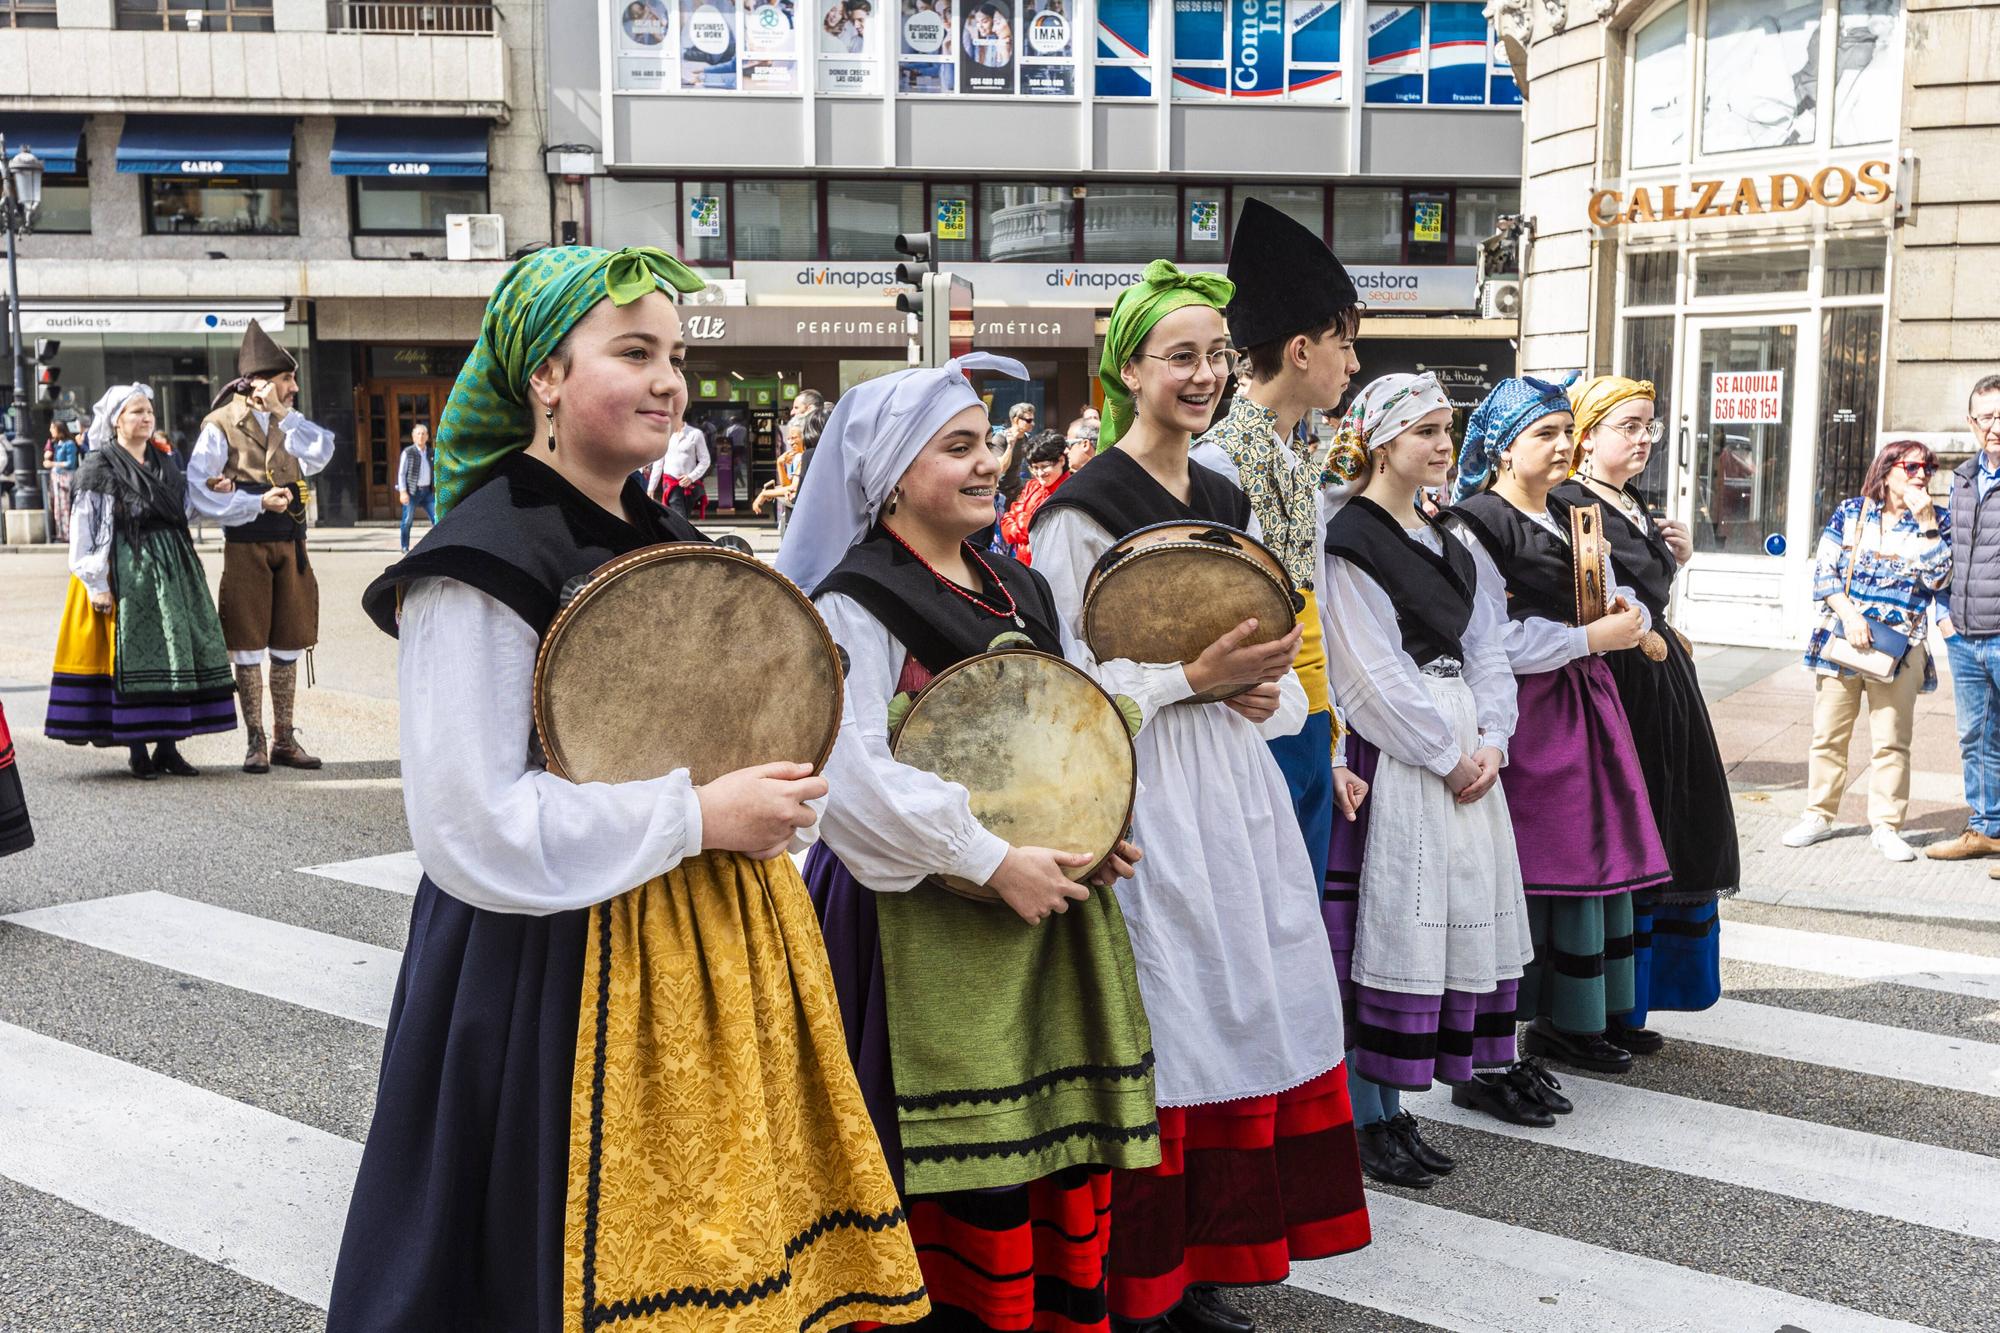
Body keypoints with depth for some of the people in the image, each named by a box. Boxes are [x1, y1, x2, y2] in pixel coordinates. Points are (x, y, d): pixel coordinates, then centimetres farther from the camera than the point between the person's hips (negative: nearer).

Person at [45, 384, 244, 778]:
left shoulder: (164, 463, 16)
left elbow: (184, 512, 19)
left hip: (172, 568, 6)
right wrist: (97, 583, -11)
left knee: (174, 654, 2)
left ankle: (167, 746, 8)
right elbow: (84, 528, -5)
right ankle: (137, 751, 1)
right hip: (127, 572, -6)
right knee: (133, 656, -5)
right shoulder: (101, 468, -2)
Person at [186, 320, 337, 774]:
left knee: (288, 643, 9)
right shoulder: (220, 426, -6)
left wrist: (285, 415, -13)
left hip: (290, 544, 5)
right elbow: (201, 494, -12)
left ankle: (284, 739, 18)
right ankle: (256, 742, 10)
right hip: (246, 546, -5)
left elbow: (322, 453, -9)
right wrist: (258, 503, -17)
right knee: (248, 645, 2)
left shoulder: (289, 422, 10)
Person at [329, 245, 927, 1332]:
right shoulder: (482, 559, -15)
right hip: (570, 969, -8)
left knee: (721, 1236, 15)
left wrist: (766, 801, 1)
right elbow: (472, 824, -19)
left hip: (718, 949, 8)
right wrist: (697, 815, -18)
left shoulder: (670, 540, 11)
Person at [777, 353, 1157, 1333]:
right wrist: (994, 860, -21)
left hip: (1051, 901, 7)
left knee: (1068, 1133, 11)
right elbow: (851, 771, -20)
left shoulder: (1019, 588, 14)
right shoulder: (857, 601, -10)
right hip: (929, 916, -7)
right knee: (963, 1168, -3)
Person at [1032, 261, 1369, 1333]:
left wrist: (1258, 693, -3)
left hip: (1234, 789, 7)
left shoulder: (1226, 503, 15)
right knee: (1162, 1028, -3)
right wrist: (1195, 678, -16)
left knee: (1249, 1015, 9)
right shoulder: (1083, 510, -8)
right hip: (1141, 793, -7)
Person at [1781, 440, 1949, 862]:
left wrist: (1925, 521, -12)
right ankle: (1819, 815, 17)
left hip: (1900, 648, 0)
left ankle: (1886, 826, 9)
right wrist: (1849, 615, -13)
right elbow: (1823, 570, 0)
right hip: (1840, 637, 0)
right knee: (1828, 734, 6)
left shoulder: (1936, 521, 5)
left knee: (1891, 742, 1)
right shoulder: (1850, 512, 4)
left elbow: (1937, 578, -8)